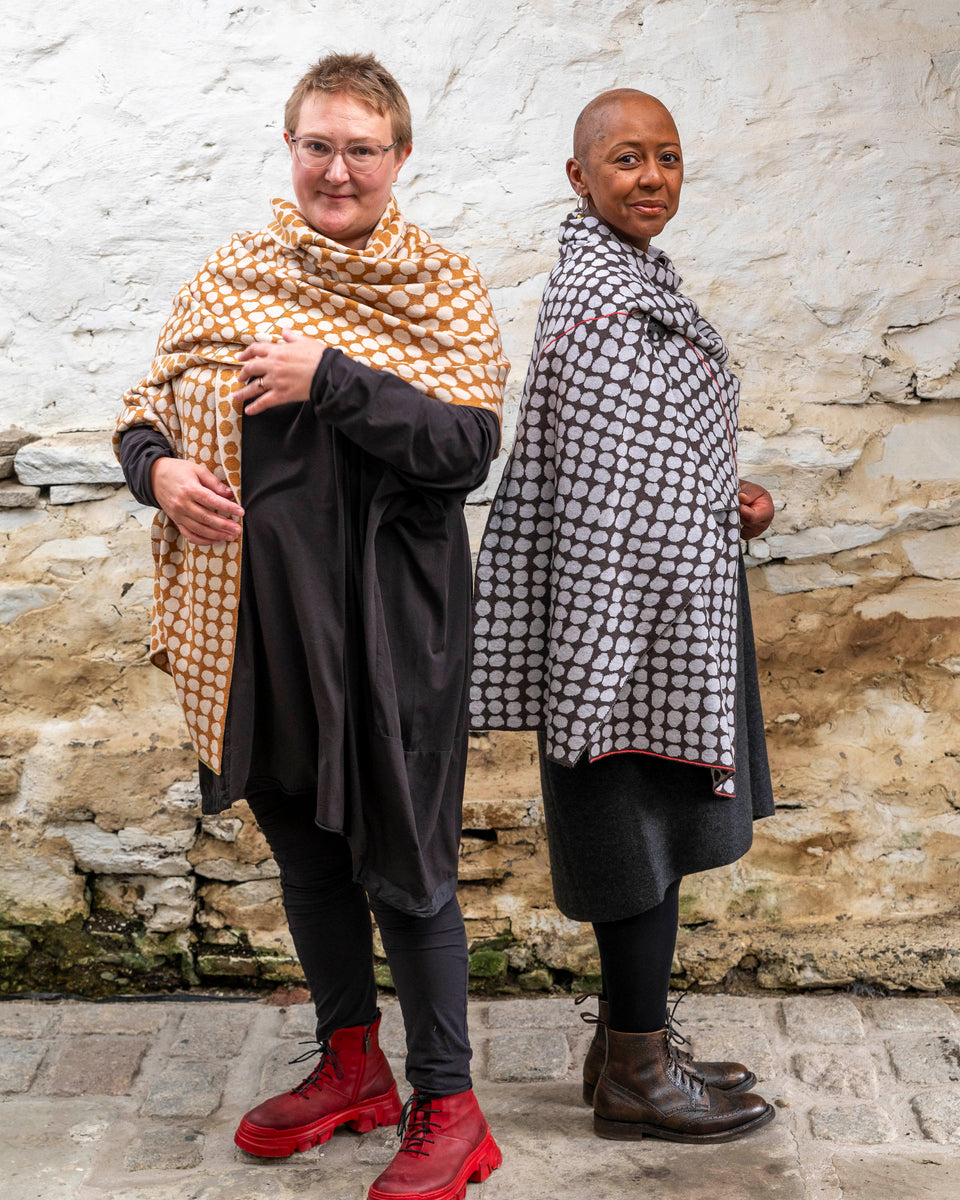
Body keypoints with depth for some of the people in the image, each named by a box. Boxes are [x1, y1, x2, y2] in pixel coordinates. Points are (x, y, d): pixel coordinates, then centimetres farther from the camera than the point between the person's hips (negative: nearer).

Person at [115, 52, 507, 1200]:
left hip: (387, 620, -4)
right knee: (302, 844, 17)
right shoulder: (226, 275, 8)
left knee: (401, 862, 1)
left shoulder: (443, 288, -2)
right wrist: (159, 469, -9)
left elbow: (468, 447, -15)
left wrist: (329, 376, -22)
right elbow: (146, 408, 13)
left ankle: (446, 1106, 19)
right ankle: (350, 1064, 37)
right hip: (253, 610, 5)